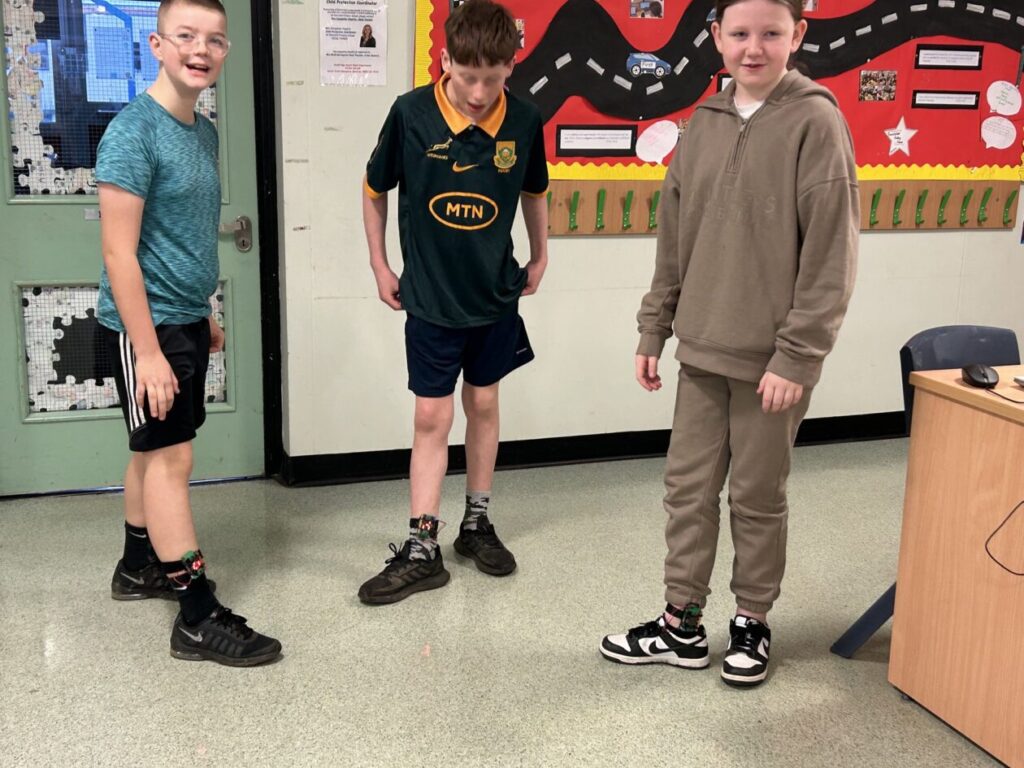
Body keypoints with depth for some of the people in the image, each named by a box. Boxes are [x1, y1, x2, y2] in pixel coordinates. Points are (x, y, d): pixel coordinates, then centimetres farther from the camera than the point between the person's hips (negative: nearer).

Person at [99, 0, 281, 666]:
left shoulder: (203, 131, 9)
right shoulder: (134, 131, -16)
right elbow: (119, 253, -19)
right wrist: (148, 351, -21)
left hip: (186, 320, 8)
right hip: (145, 326, -8)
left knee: (157, 452, 17)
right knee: (171, 459, -5)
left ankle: (139, 566, 34)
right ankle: (199, 617, 0)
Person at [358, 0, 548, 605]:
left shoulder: (525, 121, -9)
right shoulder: (411, 114, -15)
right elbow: (375, 191, 0)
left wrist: (540, 258, 17)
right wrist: (381, 268, 2)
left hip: (496, 294, 2)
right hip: (429, 298, -2)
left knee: (483, 404, 13)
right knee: (432, 417, 2)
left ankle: (478, 522, 30)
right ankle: (422, 550, 9)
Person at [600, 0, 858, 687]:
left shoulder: (815, 122, -9)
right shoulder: (704, 125, 8)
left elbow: (831, 254, -13)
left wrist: (797, 357, -16)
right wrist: (654, 330, 10)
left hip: (772, 359, -5)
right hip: (702, 350, 5)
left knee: (758, 498, 8)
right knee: (688, 487, 11)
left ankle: (753, 622, 28)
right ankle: (683, 623, 25)